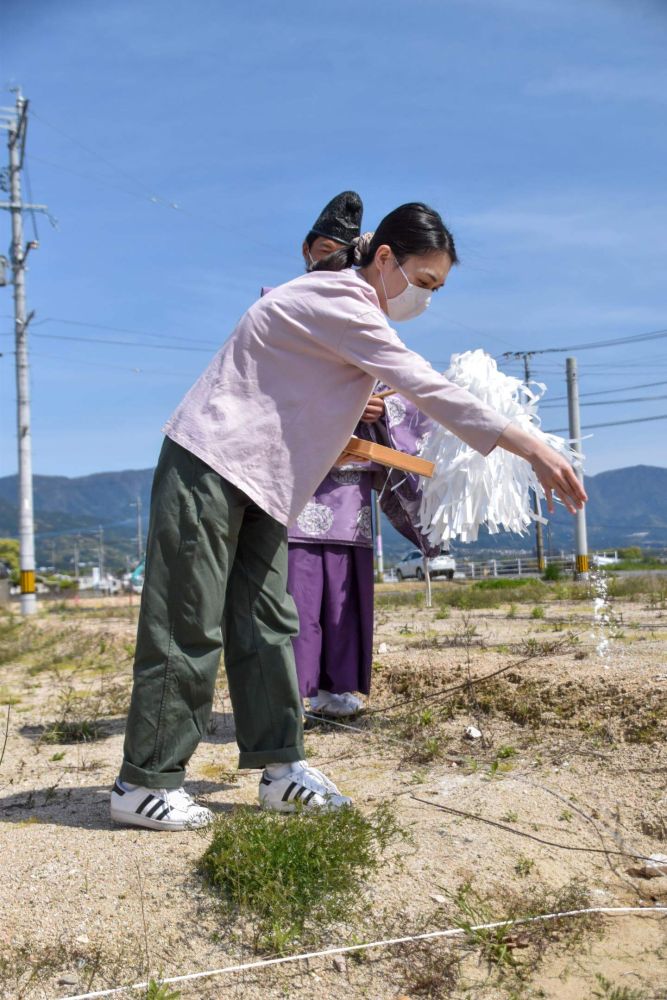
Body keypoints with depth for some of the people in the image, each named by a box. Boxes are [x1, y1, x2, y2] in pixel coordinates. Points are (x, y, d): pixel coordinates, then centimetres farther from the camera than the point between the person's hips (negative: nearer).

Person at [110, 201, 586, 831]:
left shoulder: (347, 307, 15)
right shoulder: (340, 302, -16)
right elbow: (426, 388, -23)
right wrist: (531, 448, -24)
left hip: (255, 484, 10)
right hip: (210, 468, -10)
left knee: (267, 624, 6)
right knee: (189, 629, -7)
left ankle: (279, 767, 11)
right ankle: (144, 784, 2)